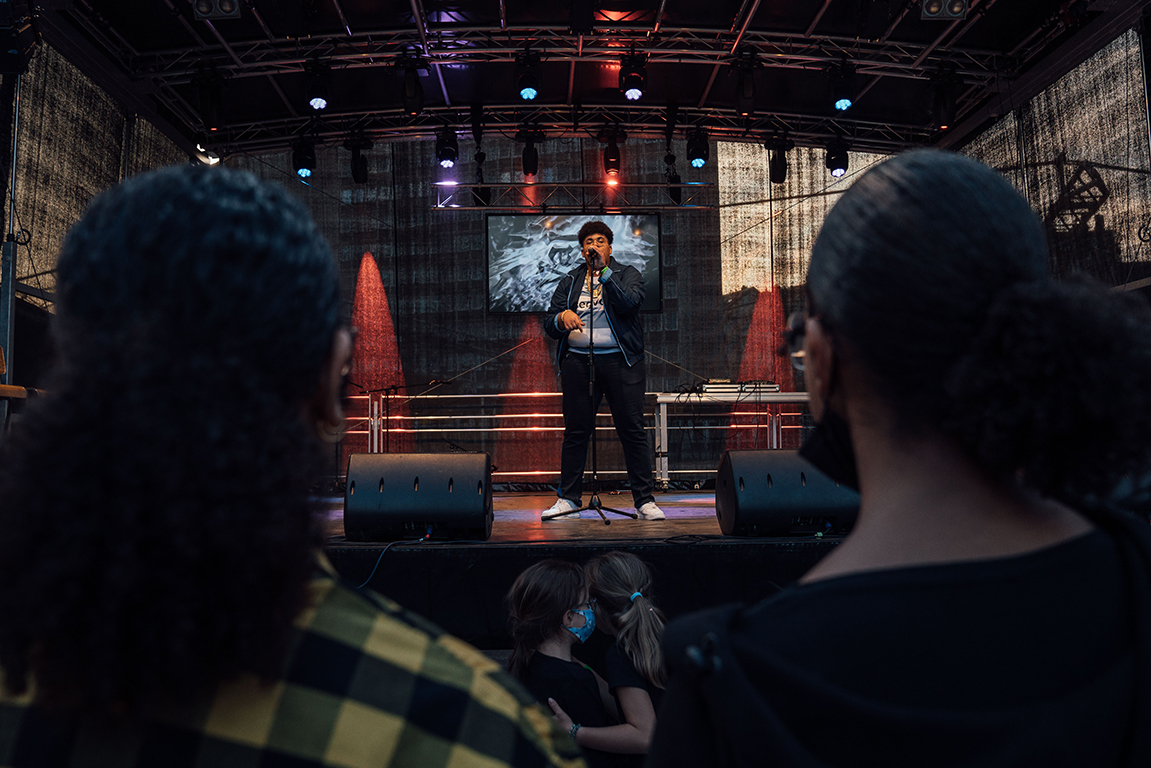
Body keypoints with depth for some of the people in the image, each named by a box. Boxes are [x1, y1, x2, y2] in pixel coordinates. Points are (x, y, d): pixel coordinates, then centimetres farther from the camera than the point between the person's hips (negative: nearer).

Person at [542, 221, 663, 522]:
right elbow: (549, 325, 11)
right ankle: (568, 500, 11)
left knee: (633, 431, -4)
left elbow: (630, 303, -11)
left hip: (620, 361, -2)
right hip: (577, 361, 2)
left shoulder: (627, 274, 10)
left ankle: (645, 501, 2)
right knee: (575, 432, 3)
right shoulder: (569, 281, 18)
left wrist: (603, 271, -14)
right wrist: (562, 317, -12)